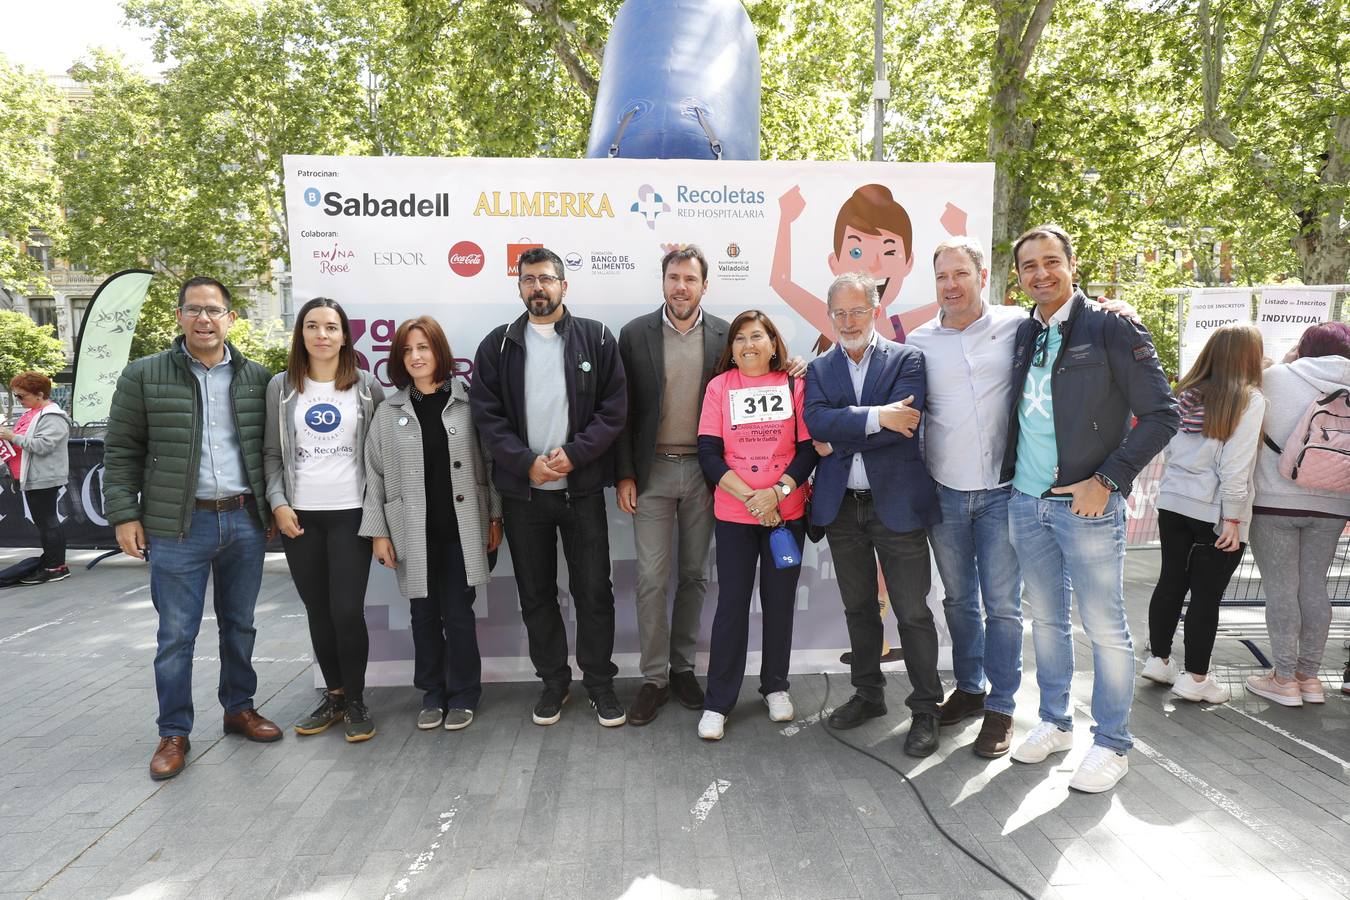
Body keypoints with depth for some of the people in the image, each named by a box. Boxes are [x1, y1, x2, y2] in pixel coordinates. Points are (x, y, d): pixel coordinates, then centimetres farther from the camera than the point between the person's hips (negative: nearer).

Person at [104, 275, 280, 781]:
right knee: (176, 634, 4)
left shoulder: (257, 378, 6)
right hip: (178, 526, -2)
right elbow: (122, 453, 1)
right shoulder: (143, 377, 0)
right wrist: (124, 516, -5)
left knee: (239, 625, 14)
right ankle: (174, 734, 17)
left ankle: (239, 709, 30)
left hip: (246, 521, 3)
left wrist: (273, 508, 8)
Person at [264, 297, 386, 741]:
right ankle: (333, 694, 26)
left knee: (348, 610, -5)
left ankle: (356, 700, 13)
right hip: (299, 516, 2)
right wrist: (278, 503, -5)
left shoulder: (367, 386, 3)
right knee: (318, 611, 10)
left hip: (351, 514, -2)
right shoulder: (282, 387, 6)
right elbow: (271, 452, 8)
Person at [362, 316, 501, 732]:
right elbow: (376, 475, 6)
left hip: (461, 529, -2)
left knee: (458, 613, 3)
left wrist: (495, 517, -1)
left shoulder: (467, 403, 0)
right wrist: (378, 532, 1)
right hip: (414, 533, 2)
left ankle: (462, 695, 19)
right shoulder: (389, 412, 5)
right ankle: (432, 693, 26)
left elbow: (488, 463, 2)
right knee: (424, 615, 10)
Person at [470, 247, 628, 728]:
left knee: (593, 591, 4)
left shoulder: (596, 338, 1)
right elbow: (487, 415, -1)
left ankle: (600, 682, 21)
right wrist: (526, 462, -14)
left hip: (582, 488, -1)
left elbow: (613, 409, -4)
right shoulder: (497, 346, 5)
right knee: (536, 594, 11)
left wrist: (573, 454, -16)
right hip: (523, 490, 2)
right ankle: (553, 680, 28)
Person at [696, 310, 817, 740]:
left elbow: (809, 448, -1)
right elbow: (708, 453, -7)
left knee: (780, 600, 11)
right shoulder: (719, 386, -2)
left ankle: (775, 686, 30)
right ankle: (717, 702, 13)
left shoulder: (794, 384, 0)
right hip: (734, 514, -1)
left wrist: (778, 492, -15)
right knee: (732, 602, 2)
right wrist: (751, 498, -15)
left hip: (787, 511, 1)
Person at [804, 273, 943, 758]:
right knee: (858, 607, 16)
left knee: (913, 612, 3)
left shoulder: (908, 359, -2)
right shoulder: (819, 368, 8)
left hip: (897, 502, -4)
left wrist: (839, 441, -12)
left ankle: (925, 709, 19)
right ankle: (868, 694, 33)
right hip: (841, 506, 4)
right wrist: (877, 417, -20)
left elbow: (904, 424, -17)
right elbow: (815, 421, -10)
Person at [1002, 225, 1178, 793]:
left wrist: (1106, 480, -15)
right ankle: (1055, 724, 31)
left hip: (1087, 504, -6)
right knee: (1045, 619, 15)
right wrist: (1007, 477, 9)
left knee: (1104, 626, 4)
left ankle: (1112, 744, 20)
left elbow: (1161, 414, -10)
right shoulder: (1023, 335, 10)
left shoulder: (1112, 329, -8)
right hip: (1026, 502, 6)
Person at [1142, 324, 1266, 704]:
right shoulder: (1249, 400, -10)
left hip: (1173, 502, 5)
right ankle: (1195, 679, 12)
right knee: (1206, 594, 4)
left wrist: (1173, 490, 16)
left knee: (1170, 582, 14)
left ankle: (1159, 660, 25)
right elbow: (1236, 465, -14)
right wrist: (1233, 518, -11)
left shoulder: (1186, 392, 5)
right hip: (1214, 512, -5)